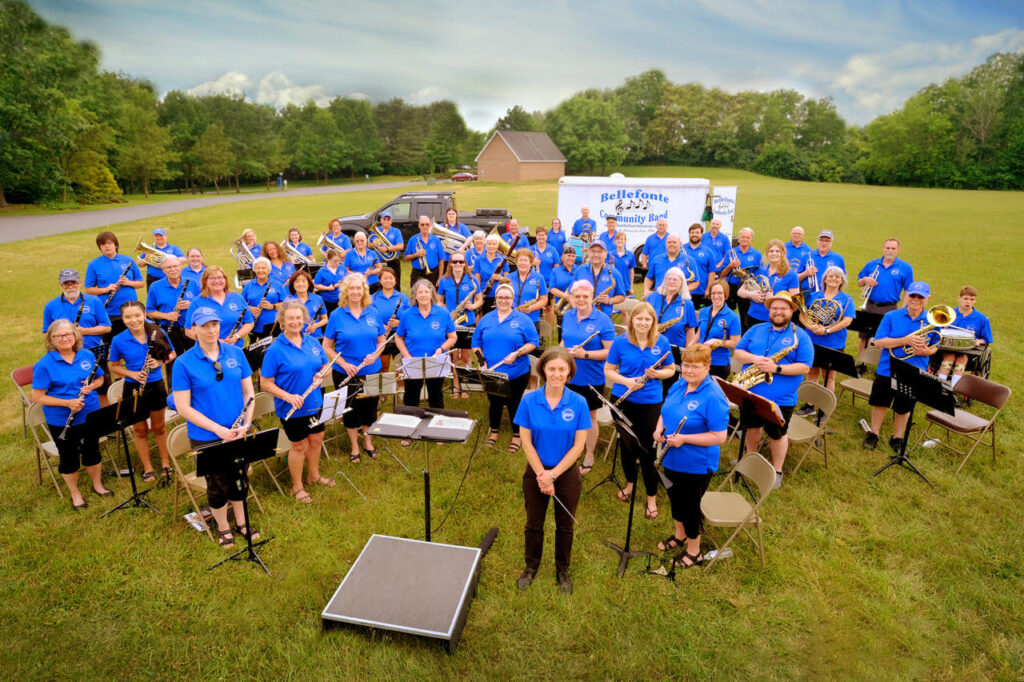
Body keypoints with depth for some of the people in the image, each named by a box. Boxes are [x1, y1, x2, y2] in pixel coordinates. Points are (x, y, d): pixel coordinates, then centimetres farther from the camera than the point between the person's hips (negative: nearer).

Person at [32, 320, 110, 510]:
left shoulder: (87, 356, -2)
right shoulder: (45, 365, -14)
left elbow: (100, 379, 10)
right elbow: (37, 397, -13)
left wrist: (93, 385, -14)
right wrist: (67, 403, -25)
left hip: (90, 414, 3)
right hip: (61, 421, -3)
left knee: (92, 451, 19)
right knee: (69, 457, 13)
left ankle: (98, 485, 40)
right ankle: (75, 494, 33)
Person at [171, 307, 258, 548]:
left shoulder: (235, 353, -1)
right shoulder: (184, 363, -11)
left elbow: (248, 391, 3)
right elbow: (182, 407, -12)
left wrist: (245, 423, -11)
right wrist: (218, 429, -19)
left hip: (239, 432, 3)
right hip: (207, 437, -3)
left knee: (239, 477, 17)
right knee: (218, 483, 12)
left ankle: (241, 522, 38)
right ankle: (223, 528, 35)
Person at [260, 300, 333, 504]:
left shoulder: (313, 342, 1)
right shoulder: (275, 349, -16)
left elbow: (325, 365, 11)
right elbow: (265, 383, -15)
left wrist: (321, 374, -12)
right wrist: (288, 396, -27)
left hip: (315, 403, 5)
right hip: (291, 409, -5)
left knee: (316, 439, 19)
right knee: (299, 445, 8)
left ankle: (313, 475, 43)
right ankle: (297, 487, 30)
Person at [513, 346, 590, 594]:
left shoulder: (578, 403, -12)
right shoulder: (529, 401, -12)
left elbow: (578, 445, -11)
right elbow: (526, 442, -9)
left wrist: (553, 474, -15)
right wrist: (541, 475, -13)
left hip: (567, 473, 0)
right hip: (536, 472, 0)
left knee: (565, 526, 16)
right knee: (534, 524, 17)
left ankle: (562, 570, 39)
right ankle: (531, 567, 41)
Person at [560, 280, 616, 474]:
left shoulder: (603, 320, -13)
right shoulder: (567, 316, 4)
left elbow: (610, 351, -15)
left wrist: (585, 354, -26)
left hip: (591, 379, -4)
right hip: (568, 377, 5)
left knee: (589, 416, 11)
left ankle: (589, 457, 27)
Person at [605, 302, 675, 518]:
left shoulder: (661, 342, -4)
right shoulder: (620, 342, -6)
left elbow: (670, 370, 6)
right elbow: (608, 371, -1)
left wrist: (657, 373, -17)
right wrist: (626, 381, -19)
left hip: (650, 402, -1)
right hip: (623, 400, 1)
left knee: (647, 449, 1)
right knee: (626, 443, 16)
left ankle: (652, 498, 16)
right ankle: (630, 483, 40)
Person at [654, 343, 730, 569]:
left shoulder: (714, 397, -23)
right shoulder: (678, 386, 1)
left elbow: (719, 437, -24)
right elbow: (665, 412, 14)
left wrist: (683, 438, -29)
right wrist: (659, 428, -7)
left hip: (697, 464, -7)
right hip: (672, 458, 7)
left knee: (690, 505, 9)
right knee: (675, 497, 24)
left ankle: (694, 551, 32)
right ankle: (679, 535, 49)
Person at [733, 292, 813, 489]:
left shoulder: (800, 336, -4)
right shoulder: (756, 330, 9)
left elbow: (804, 367, -11)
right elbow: (738, 352, 6)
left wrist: (776, 368, -23)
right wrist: (753, 358, -15)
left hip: (780, 398, -3)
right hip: (751, 393, 4)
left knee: (777, 434, 9)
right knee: (752, 427, 18)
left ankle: (777, 471, 29)